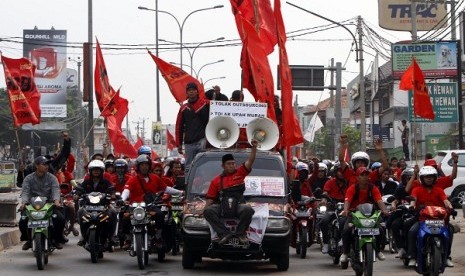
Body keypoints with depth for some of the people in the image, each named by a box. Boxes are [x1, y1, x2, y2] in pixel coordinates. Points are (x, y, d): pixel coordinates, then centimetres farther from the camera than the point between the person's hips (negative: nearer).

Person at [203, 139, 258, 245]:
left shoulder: (240, 173, 16)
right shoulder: (216, 181, 17)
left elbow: (250, 161, 7)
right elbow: (210, 199, 15)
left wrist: (254, 147, -7)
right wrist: (205, 208, 1)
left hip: (239, 204, -1)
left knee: (248, 209, -35)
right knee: (208, 211, -28)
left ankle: (240, 232, -15)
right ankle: (224, 233, -28)